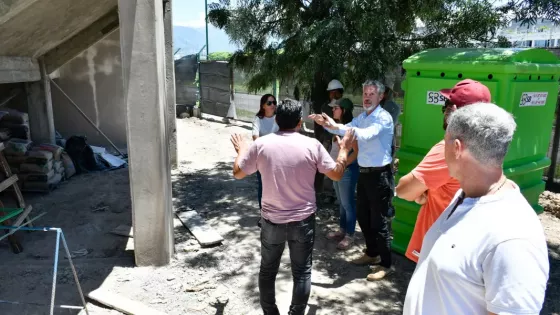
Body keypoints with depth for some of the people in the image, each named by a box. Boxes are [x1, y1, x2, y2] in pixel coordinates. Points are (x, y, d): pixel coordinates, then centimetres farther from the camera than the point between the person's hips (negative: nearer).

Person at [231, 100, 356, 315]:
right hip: (303, 220, -1)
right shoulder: (312, 145, -9)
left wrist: (241, 151, 22)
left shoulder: (261, 144, -7)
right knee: (302, 272, 13)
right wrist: (344, 149, 17)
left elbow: (238, 173, 3)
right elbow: (337, 174, 0)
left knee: (268, 270, 19)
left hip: (271, 220, 1)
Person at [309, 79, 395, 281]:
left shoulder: (383, 117, -15)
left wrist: (336, 126, -35)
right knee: (362, 216, 17)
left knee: (378, 220, -1)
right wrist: (327, 124, -13)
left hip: (379, 175, -8)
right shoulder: (362, 117, 10)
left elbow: (366, 135, -31)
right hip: (364, 173, 8)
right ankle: (372, 253, 35)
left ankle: (385, 264, 12)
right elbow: (343, 129, 6)